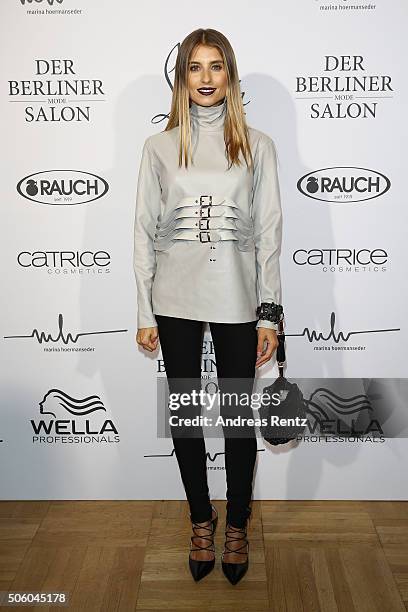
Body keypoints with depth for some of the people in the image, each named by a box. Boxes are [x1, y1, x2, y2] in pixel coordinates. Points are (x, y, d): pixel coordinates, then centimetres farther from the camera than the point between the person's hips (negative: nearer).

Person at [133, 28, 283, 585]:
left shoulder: (256, 146, 3)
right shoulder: (160, 147, 5)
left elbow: (269, 232, 1)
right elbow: (146, 232, 4)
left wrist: (269, 314, -4)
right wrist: (145, 314, 1)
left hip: (237, 302, -1)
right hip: (176, 301, 1)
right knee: (185, 414, 11)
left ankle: (237, 524, 30)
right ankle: (201, 520, 32)